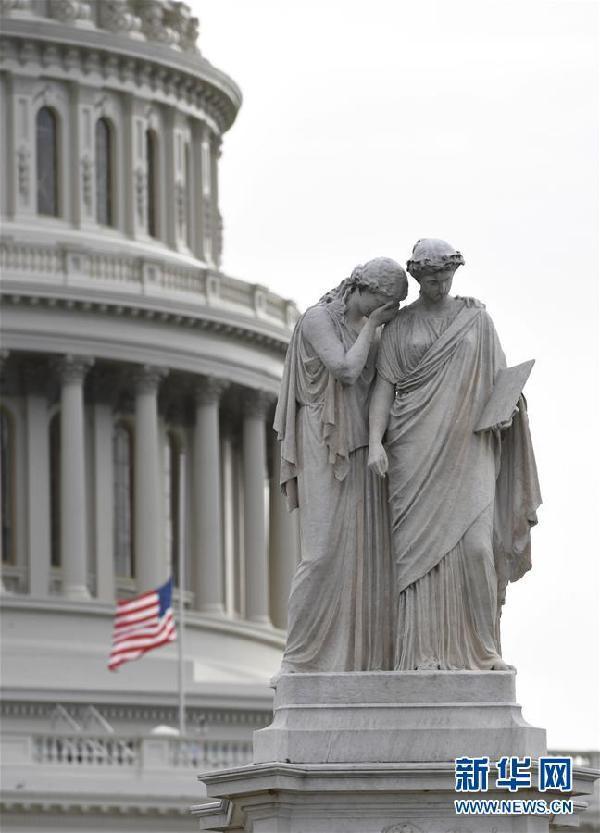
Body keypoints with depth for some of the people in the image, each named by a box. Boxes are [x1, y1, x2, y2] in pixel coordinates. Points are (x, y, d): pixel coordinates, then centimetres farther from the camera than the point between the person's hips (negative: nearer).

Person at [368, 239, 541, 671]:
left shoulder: (477, 319, 11)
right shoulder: (398, 327, 9)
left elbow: (498, 379, 13)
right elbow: (384, 386, 2)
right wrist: (375, 442, -12)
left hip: (467, 447, 0)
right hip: (416, 449, 0)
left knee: (474, 545, -13)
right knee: (421, 547, -7)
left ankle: (482, 647, -2)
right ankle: (425, 652, -7)